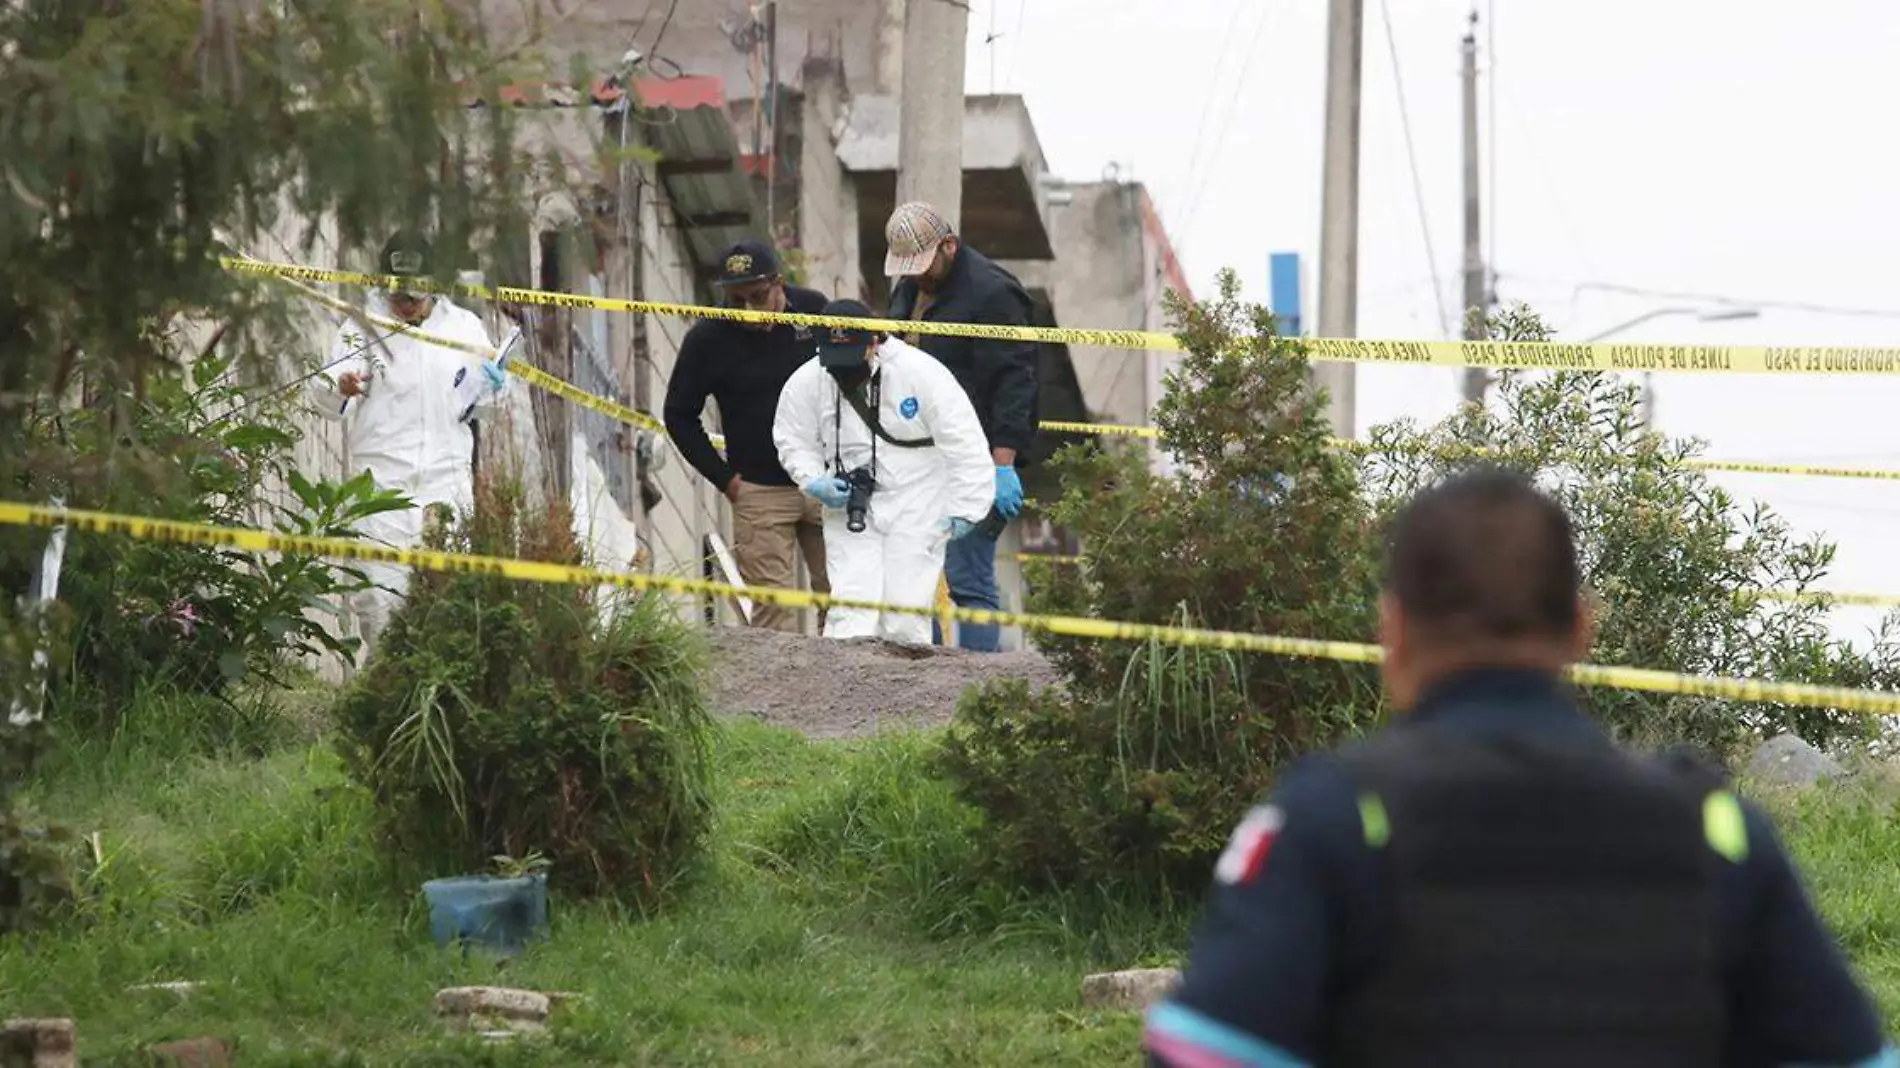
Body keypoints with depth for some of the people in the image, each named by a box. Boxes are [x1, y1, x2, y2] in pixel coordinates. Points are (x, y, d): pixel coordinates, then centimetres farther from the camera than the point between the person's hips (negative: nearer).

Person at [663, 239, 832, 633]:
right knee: (772, 609, -6)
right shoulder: (708, 338, -8)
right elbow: (679, 416, 4)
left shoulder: (814, 309, -2)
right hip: (760, 492, -2)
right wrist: (724, 478, -2)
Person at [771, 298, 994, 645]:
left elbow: (963, 442, -11)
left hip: (917, 510, -2)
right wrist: (816, 482, -9)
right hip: (850, 509, 2)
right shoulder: (805, 383, -5)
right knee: (852, 607, -9)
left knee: (906, 607, -6)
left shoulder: (921, 372, -14)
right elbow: (793, 442, 10)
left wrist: (965, 508, -14)